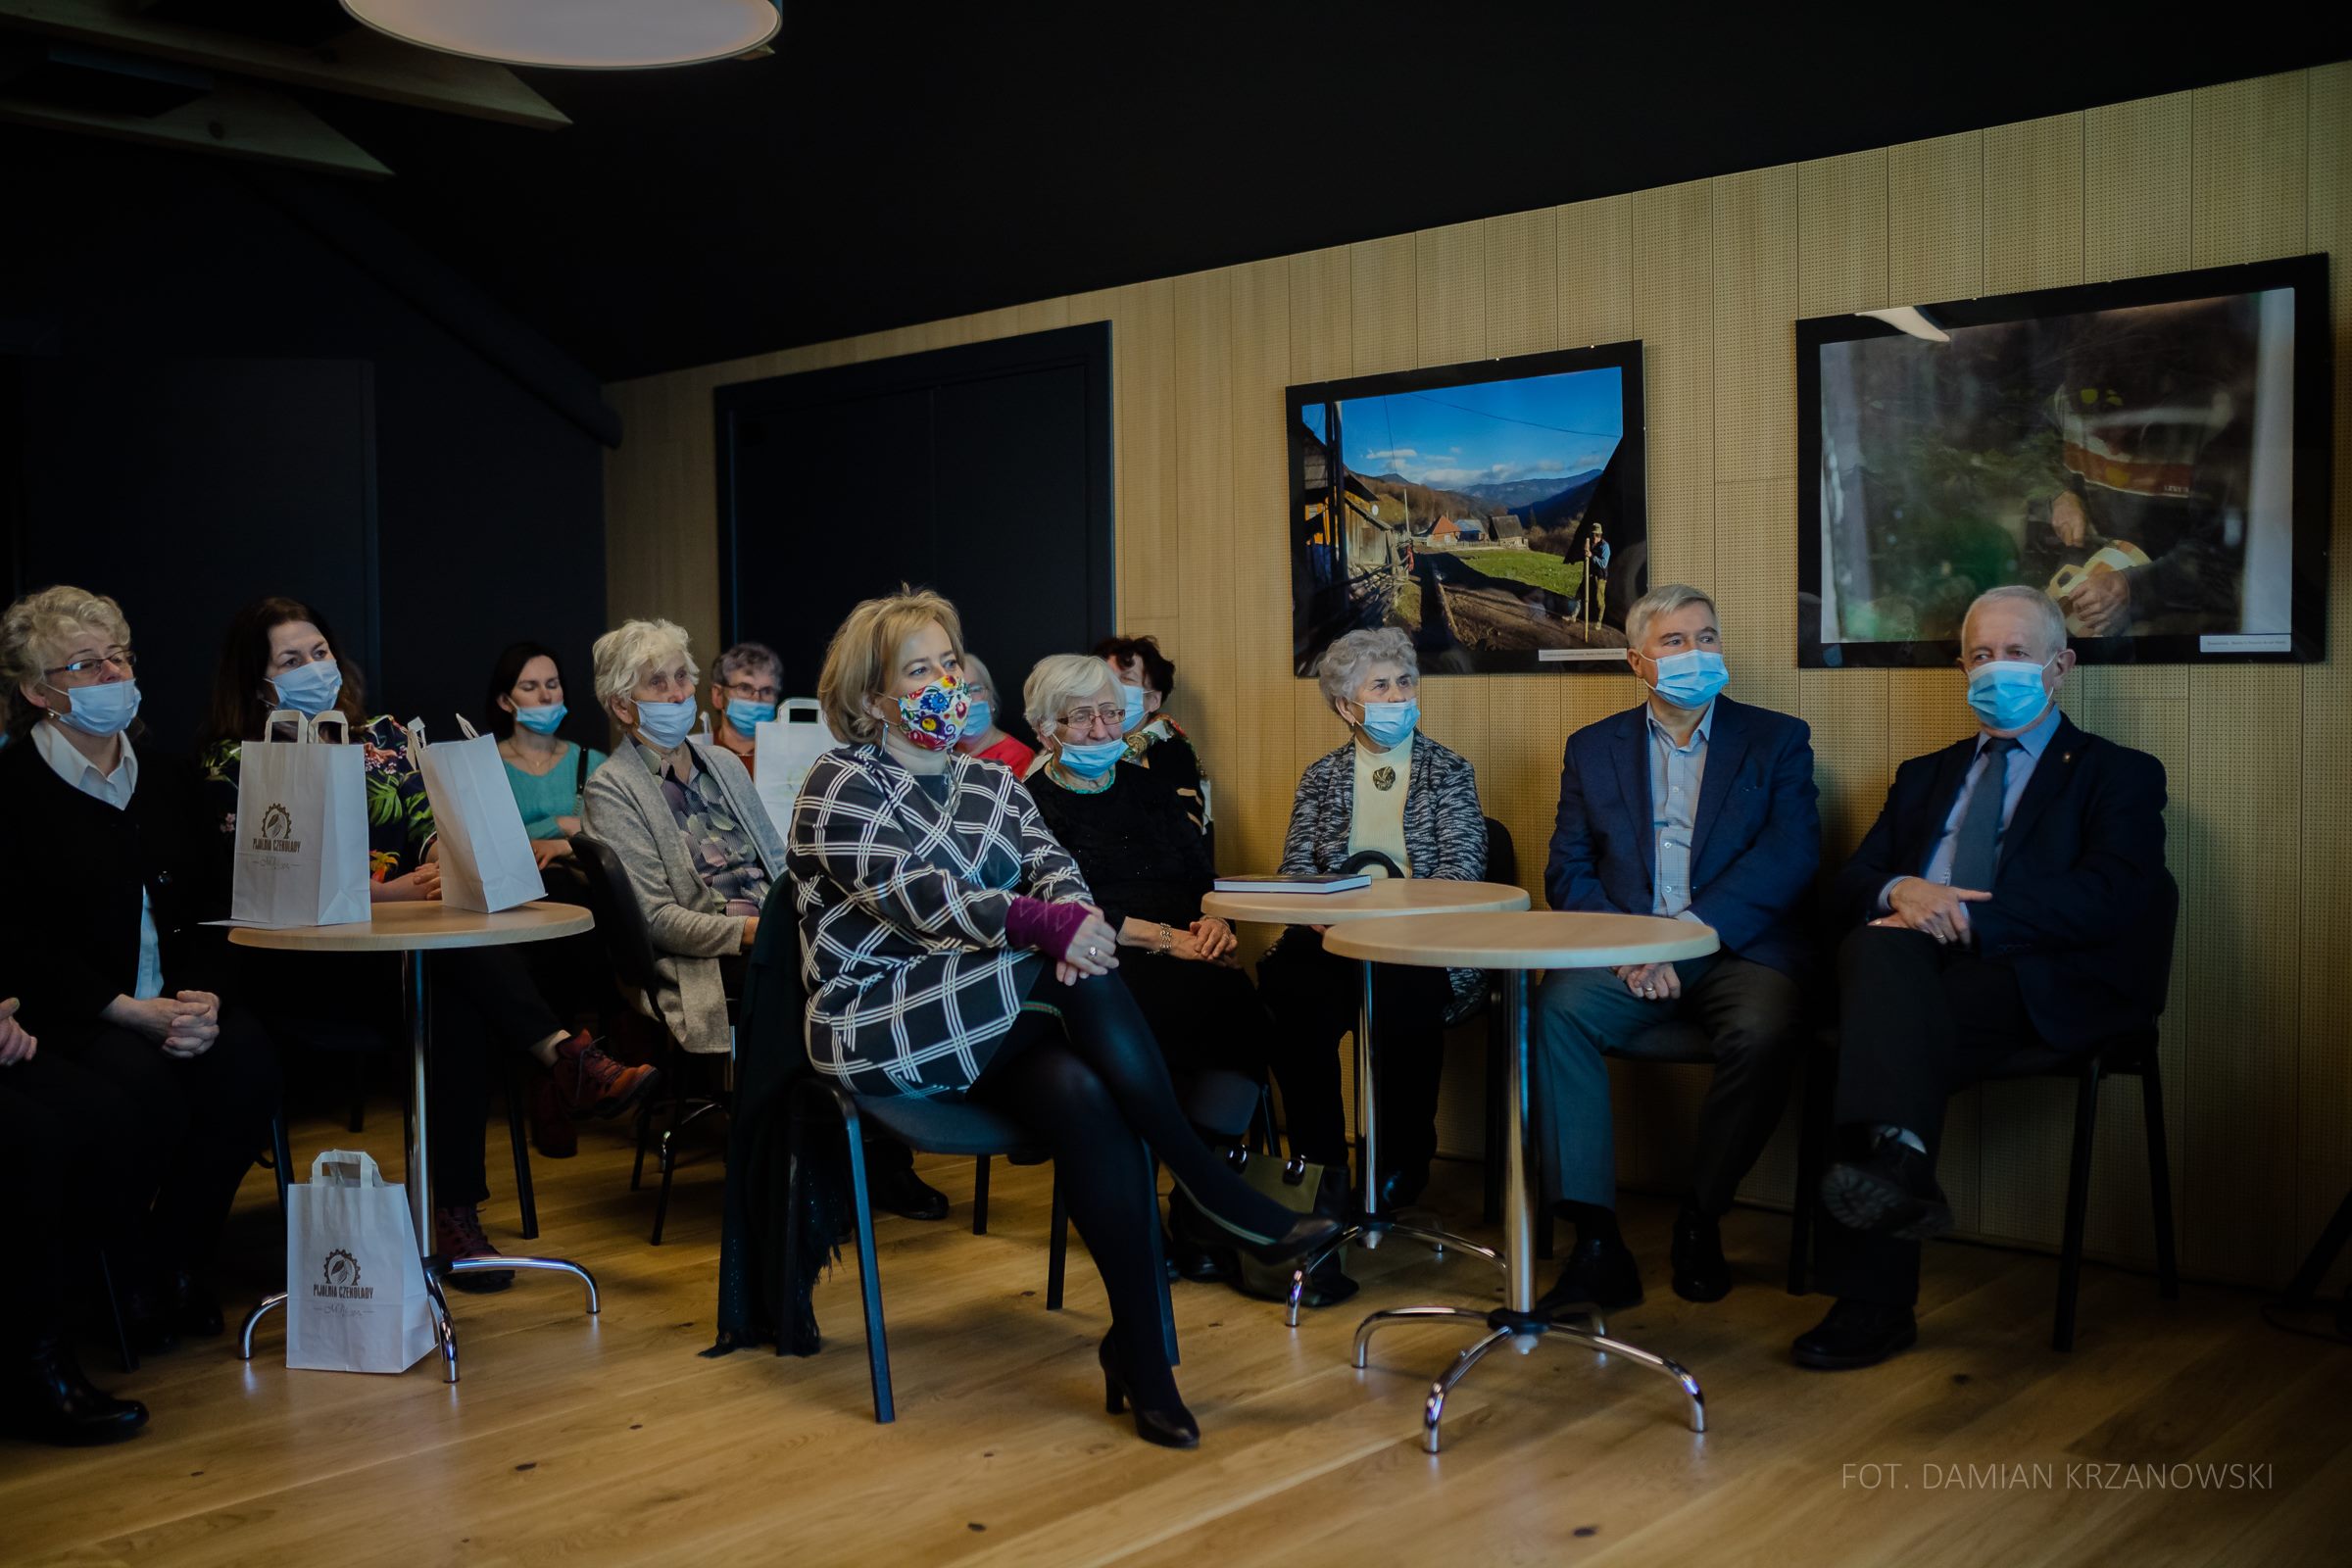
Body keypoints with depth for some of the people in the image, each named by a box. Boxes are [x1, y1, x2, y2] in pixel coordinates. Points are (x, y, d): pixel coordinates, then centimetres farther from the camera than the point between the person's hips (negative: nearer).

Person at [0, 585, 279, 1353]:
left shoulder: (165, 778, 14)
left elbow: (204, 912, 11)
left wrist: (203, 997, -10)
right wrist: (133, 1012, -20)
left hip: (174, 1005, 5)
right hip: (65, 1016, -4)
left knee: (246, 1058, -25)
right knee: (143, 1083, -33)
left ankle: (182, 1258, -7)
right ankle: (129, 1283, -8)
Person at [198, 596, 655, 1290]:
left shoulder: (383, 735, 20)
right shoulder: (235, 761, 5)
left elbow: (428, 824, 10)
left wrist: (447, 858, -16)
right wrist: (384, 892, -20)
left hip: (409, 944, 4)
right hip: (306, 965, -4)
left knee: (460, 1008, -32)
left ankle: (458, 1213, -34)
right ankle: (566, 1056, -39)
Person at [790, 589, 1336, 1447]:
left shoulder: (992, 782, 18)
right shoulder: (842, 786, -2)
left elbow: (1052, 864, 2)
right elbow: (914, 894, -19)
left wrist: (1075, 912, -24)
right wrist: (1047, 925, -32)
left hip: (990, 1025, 5)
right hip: (882, 1029, -5)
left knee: (1083, 1096, -29)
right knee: (1080, 974, -28)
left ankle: (1140, 1345, -25)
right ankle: (1210, 1185, -23)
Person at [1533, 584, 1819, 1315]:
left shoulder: (1776, 740, 11)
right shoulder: (1593, 748, 16)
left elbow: (1792, 854, -4)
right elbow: (1568, 871, 8)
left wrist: (1688, 930, -17)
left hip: (1736, 952, -1)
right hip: (1627, 959, 1)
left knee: (1763, 1033, -33)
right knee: (1558, 1009, -29)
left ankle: (1699, 1222, -10)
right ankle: (1596, 1242, -26)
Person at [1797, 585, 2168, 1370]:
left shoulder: (2118, 775, 14)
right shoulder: (1925, 775, 29)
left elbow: (2111, 899, -5)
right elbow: (1851, 884, 18)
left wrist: (1967, 917, -15)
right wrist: (1899, 891, -8)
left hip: (2037, 983, -4)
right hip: (1909, 967, 4)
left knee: (1890, 1025, -33)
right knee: (1880, 947, -33)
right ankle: (1898, 1159, -46)